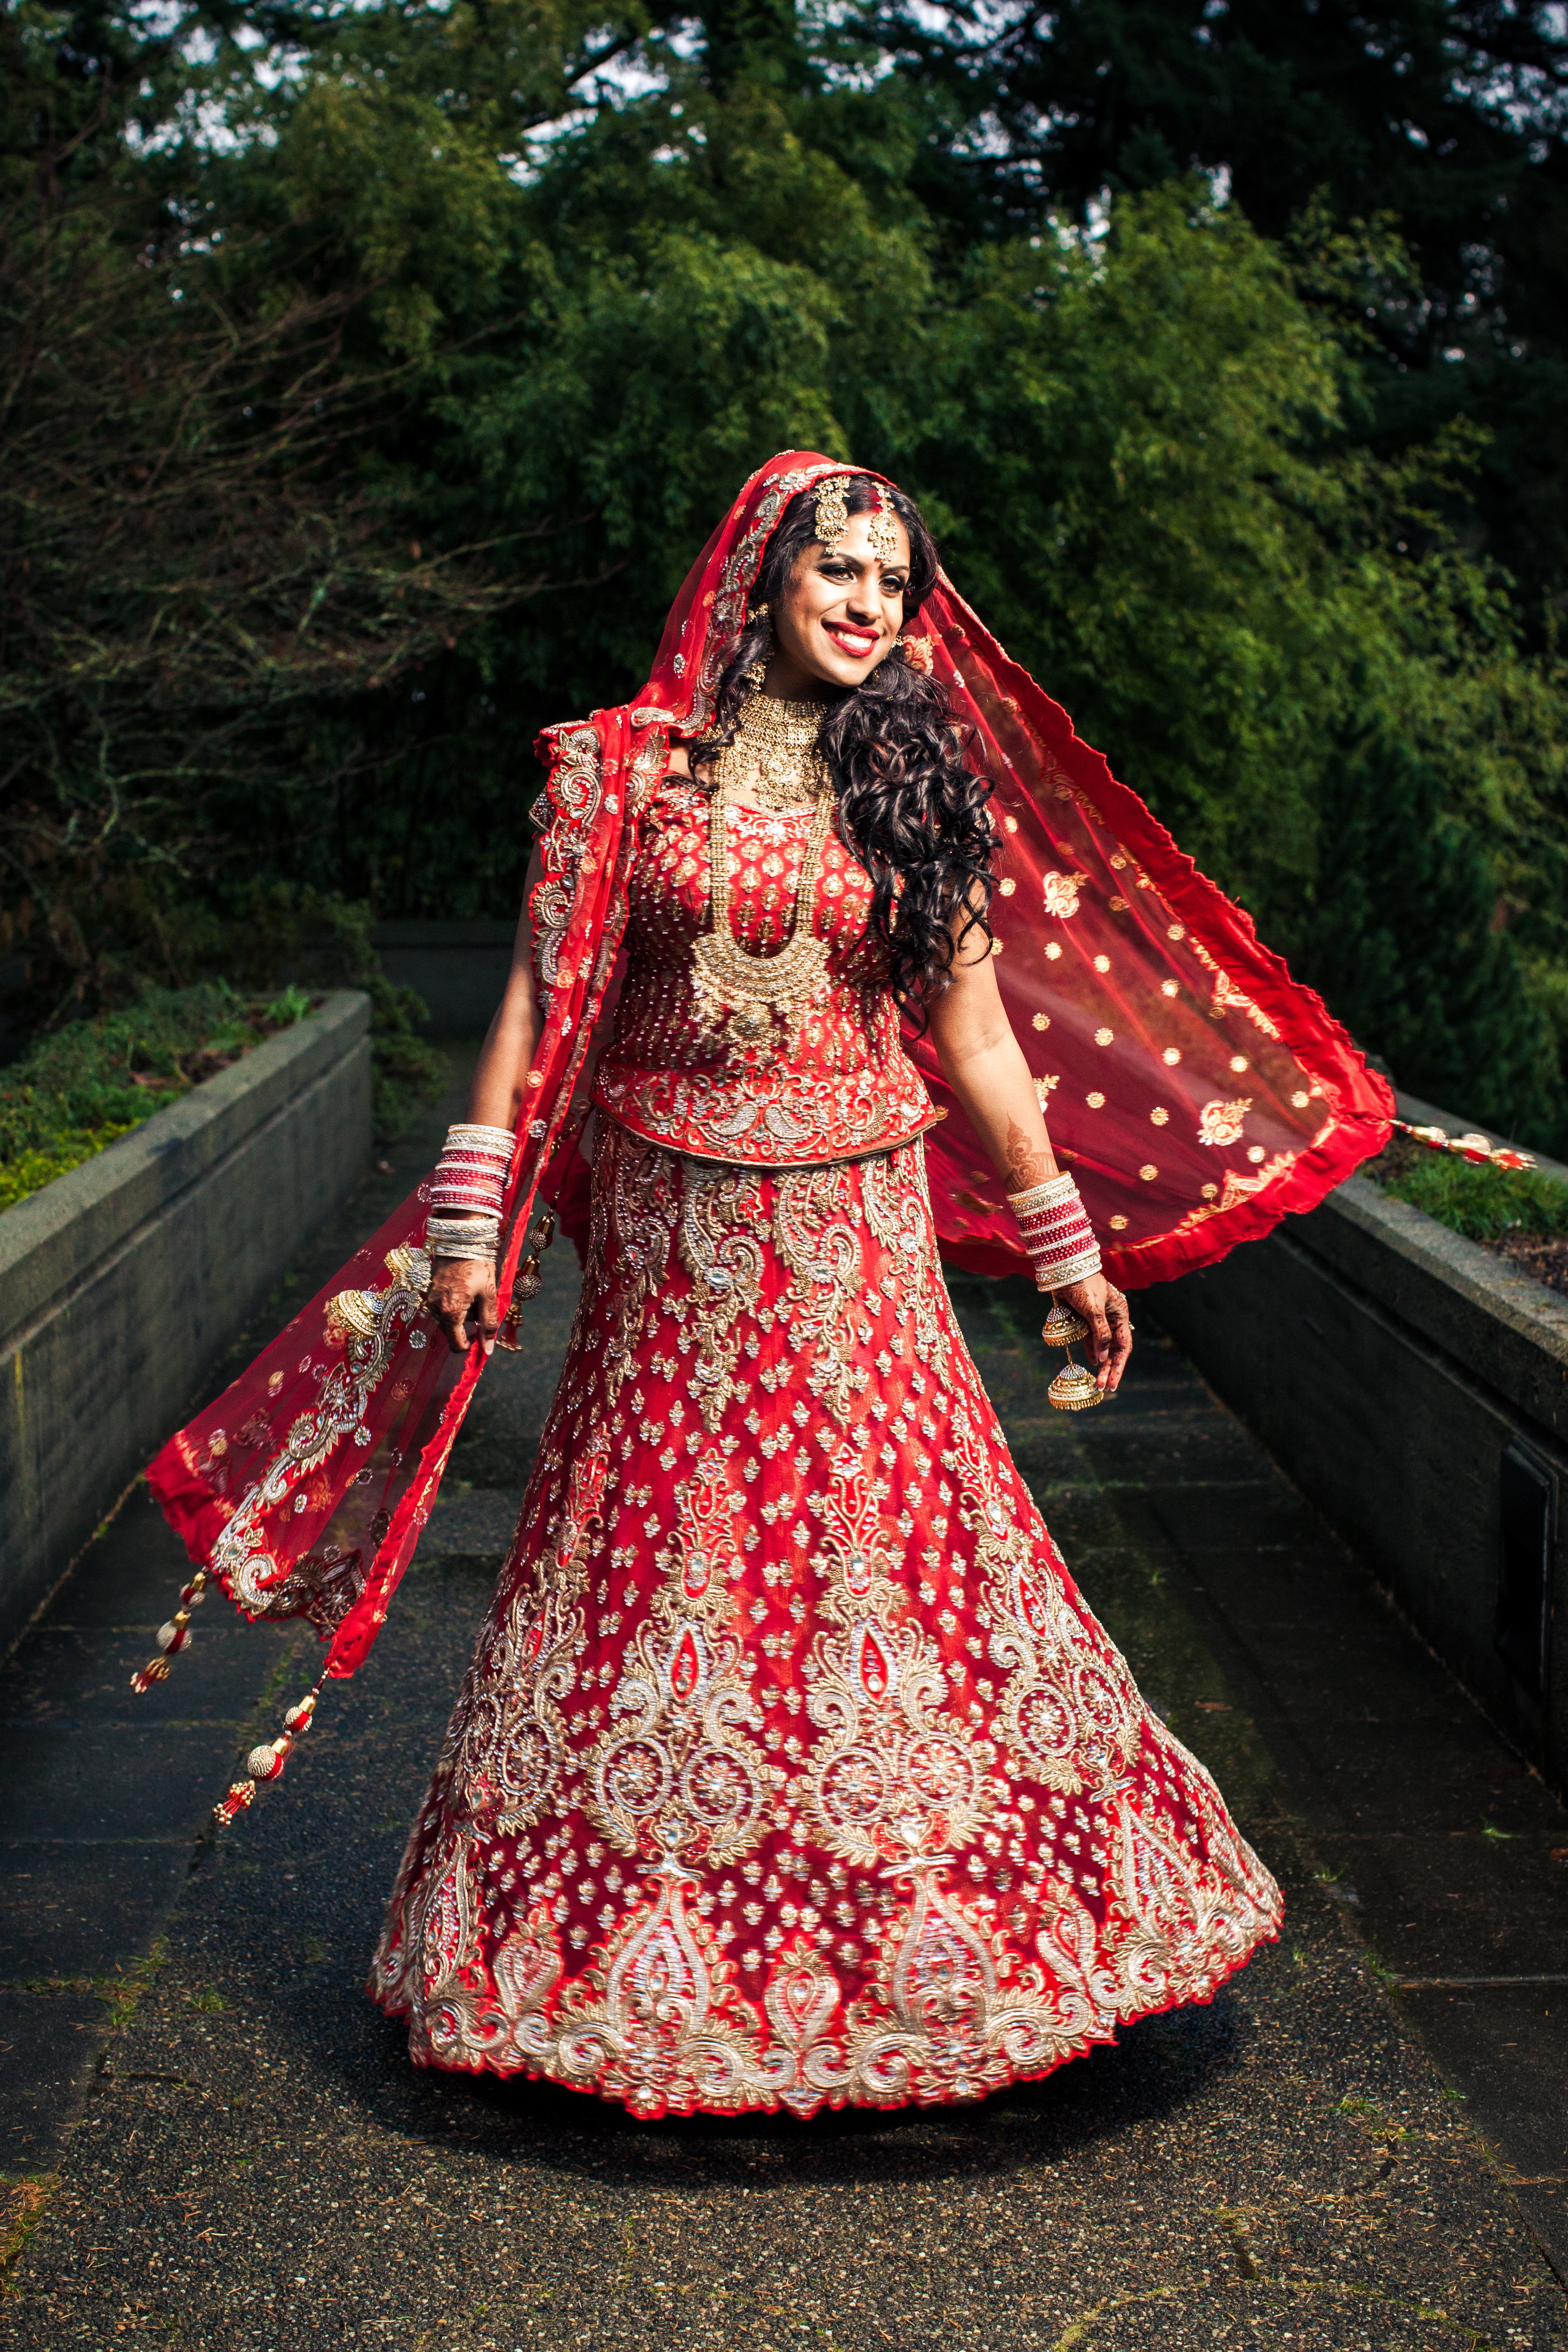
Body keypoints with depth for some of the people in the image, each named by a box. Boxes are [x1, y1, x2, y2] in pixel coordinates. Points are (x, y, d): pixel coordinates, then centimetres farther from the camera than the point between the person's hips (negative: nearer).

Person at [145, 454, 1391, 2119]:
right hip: (671, 1234, -1)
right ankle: (637, 1942, 22)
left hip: (858, 1235, 1)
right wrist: (469, 1218, -5)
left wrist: (1069, 1249, 12)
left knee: (887, 1548, 4)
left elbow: (978, 1034, 9)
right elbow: (540, 998, 0)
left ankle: (909, 1945, 20)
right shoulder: (626, 764, 0)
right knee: (657, 1555, 6)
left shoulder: (924, 783, 5)